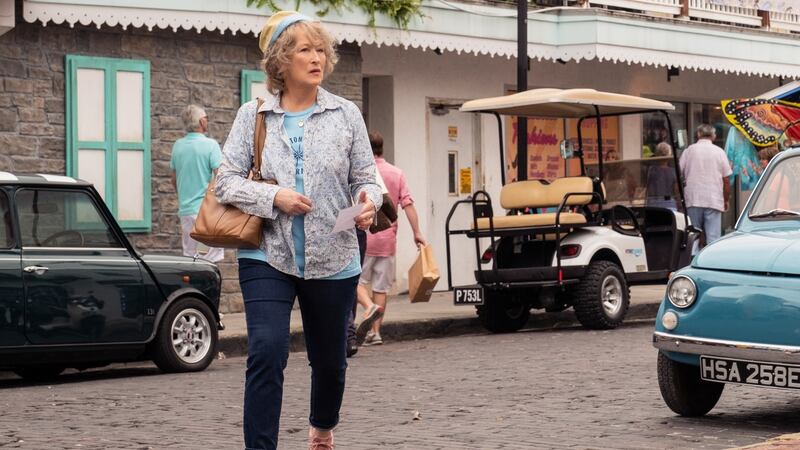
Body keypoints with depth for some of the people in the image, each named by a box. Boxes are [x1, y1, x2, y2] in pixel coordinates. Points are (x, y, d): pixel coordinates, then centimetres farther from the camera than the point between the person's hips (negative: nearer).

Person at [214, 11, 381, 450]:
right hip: (268, 256, -2)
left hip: (333, 260, 2)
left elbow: (364, 178, 6)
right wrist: (272, 197, -17)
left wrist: (368, 200, -17)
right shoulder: (253, 115, 1)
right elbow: (226, 181, 0)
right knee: (266, 353, -18)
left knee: (329, 358, 16)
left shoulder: (346, 114, 3)